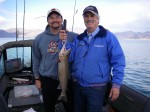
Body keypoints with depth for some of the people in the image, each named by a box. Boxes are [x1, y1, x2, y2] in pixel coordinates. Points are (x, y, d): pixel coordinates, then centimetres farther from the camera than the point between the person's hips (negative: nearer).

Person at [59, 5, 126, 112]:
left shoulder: (108, 36, -10)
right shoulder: (79, 38, 6)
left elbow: (118, 61, -12)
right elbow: (70, 57, 3)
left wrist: (116, 84, -16)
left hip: (97, 87, -5)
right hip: (78, 85, 5)